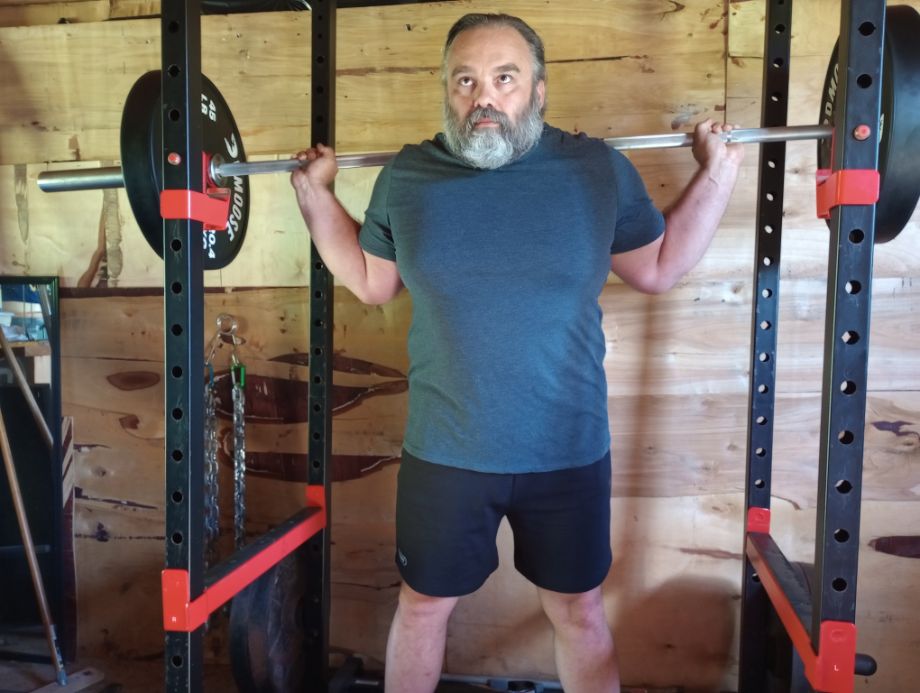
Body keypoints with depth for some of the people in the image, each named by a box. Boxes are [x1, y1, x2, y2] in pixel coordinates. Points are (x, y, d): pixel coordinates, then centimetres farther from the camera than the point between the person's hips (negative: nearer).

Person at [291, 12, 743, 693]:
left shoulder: (600, 169, -3)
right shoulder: (405, 178, -1)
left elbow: (658, 269, 7)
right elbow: (370, 282, 11)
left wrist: (717, 174, 2)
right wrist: (316, 194, 7)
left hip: (569, 452, 0)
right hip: (444, 453, 1)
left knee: (579, 611, 18)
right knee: (423, 605, 18)